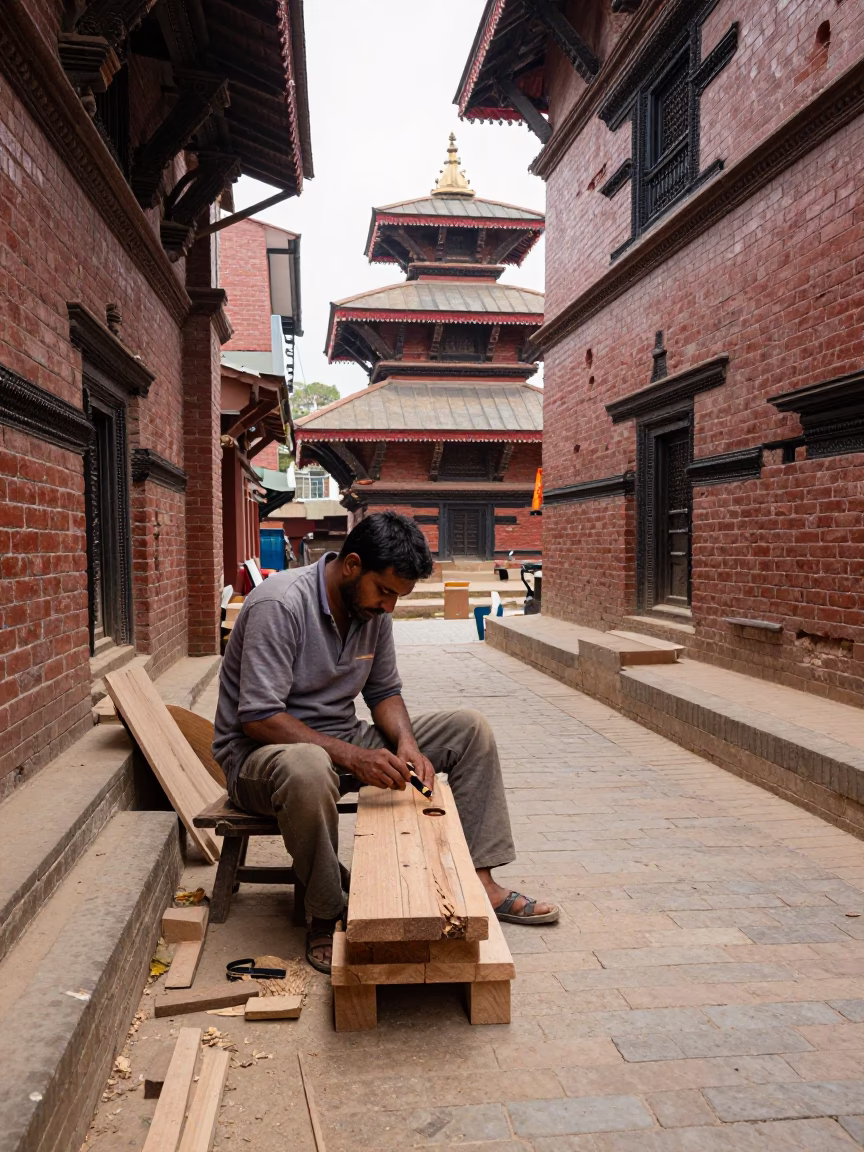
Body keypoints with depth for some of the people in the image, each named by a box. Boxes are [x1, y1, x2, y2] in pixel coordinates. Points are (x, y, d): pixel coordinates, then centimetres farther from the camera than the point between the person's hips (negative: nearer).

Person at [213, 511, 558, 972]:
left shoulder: (374, 609, 0)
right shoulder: (279, 605, -24)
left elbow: (385, 691, 9)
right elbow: (258, 717, -27)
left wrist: (405, 742, -12)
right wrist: (353, 757, -32)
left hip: (342, 741, 8)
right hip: (260, 752, -7)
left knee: (469, 728, -1)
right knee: (308, 770, -45)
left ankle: (478, 882, -1)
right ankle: (325, 917, -21)